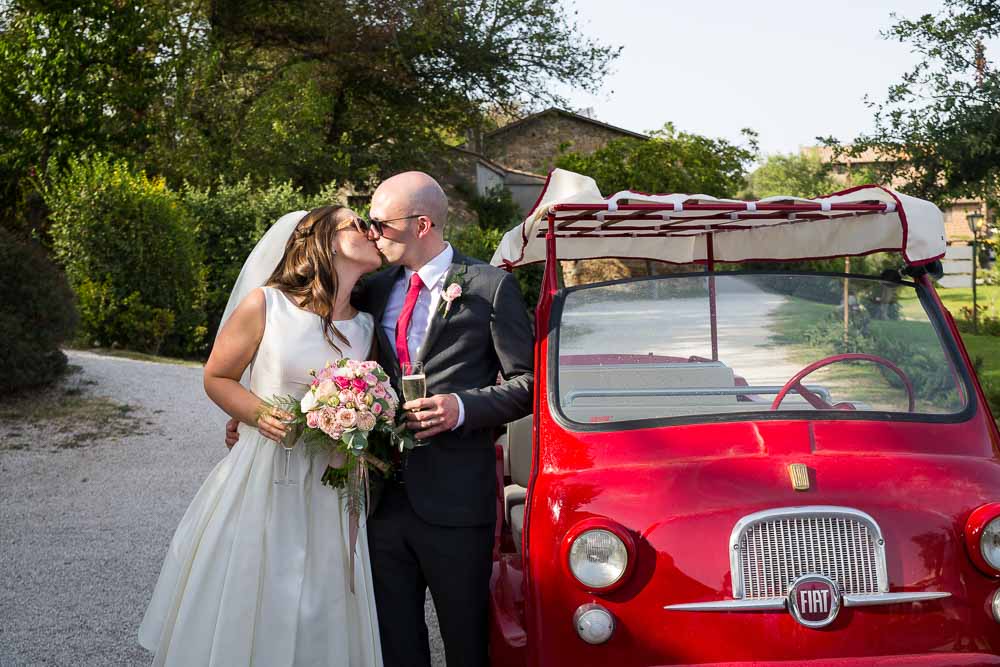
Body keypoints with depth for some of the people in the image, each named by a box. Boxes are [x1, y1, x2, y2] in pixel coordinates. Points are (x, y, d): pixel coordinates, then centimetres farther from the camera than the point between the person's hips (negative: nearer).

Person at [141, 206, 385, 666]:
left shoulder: (367, 325, 6)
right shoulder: (265, 305, -7)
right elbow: (217, 377, 2)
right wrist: (260, 413, -15)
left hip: (329, 493, 3)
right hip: (261, 482, -3)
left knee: (319, 622, 10)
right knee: (240, 616, 7)